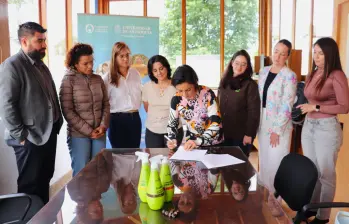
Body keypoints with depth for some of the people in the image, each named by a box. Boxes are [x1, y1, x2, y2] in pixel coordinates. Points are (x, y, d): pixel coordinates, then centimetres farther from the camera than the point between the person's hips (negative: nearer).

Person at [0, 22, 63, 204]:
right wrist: (21, 136, -17)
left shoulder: (41, 65, 14)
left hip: (49, 134, 8)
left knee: (45, 180, 18)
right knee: (30, 185, 6)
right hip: (30, 139, -8)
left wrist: (57, 123, 10)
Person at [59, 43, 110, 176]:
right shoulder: (68, 81, -6)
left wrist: (103, 126, -5)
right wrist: (88, 131, -12)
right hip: (79, 135, -4)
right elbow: (68, 111, -11)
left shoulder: (98, 79, 8)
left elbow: (106, 104, 10)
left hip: (99, 133, 4)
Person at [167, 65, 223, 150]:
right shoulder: (176, 99, -9)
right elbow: (172, 124, 4)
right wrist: (172, 139, -14)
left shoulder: (207, 94, -17)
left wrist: (198, 141, -28)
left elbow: (215, 123, -19)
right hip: (190, 145, 2)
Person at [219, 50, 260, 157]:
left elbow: (253, 111, -13)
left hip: (241, 134, -5)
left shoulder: (250, 85, -10)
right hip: (224, 132, 5)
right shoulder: (224, 81, 7)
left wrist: (249, 134, -16)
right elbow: (218, 105, 10)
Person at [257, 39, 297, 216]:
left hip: (280, 124, -6)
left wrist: (277, 130, -18)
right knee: (264, 159, 13)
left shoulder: (289, 76, -12)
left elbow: (287, 106, -16)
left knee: (277, 161, -1)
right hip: (262, 122, 6)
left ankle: (276, 199, 16)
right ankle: (268, 193, 30)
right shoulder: (263, 71, 7)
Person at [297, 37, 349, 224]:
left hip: (327, 128, -7)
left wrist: (316, 107, -18)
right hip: (308, 126, 7)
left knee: (326, 173, 7)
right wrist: (305, 107, 3)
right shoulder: (313, 74, 9)